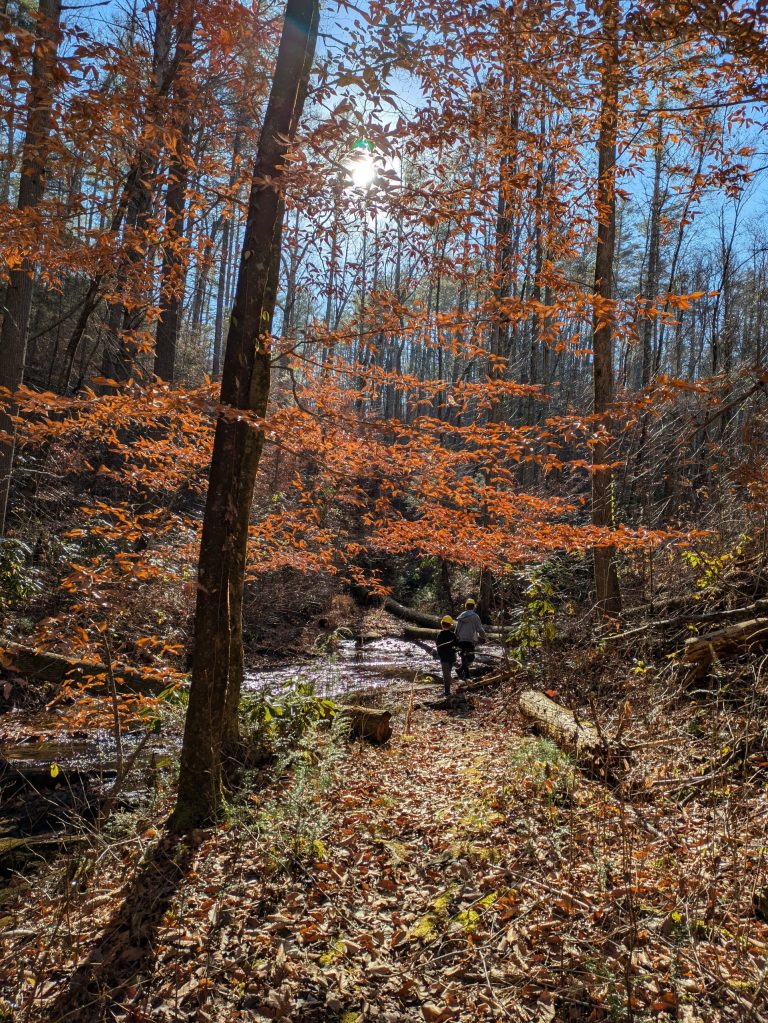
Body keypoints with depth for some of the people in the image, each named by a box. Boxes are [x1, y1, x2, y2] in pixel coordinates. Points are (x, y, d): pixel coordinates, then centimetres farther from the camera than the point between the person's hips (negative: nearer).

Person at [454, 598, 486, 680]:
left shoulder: (461, 615, 11)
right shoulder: (475, 616, -4)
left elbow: (457, 628, 12)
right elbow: (480, 629, -7)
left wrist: (456, 638, 21)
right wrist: (483, 636, 11)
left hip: (461, 640, 5)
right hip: (470, 640, -5)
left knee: (464, 657, 14)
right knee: (470, 657, -2)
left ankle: (466, 675, 16)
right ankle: (461, 669, -23)